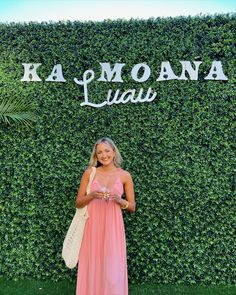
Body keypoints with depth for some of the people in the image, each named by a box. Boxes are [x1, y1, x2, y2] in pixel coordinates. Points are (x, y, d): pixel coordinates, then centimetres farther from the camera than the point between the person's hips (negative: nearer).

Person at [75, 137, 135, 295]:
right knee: (92, 267, 8)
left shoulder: (125, 175, 0)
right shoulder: (90, 172, 0)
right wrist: (92, 195, -14)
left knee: (113, 269, 3)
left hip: (113, 227, 0)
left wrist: (118, 200, -14)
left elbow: (132, 207, 5)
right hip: (93, 226, 1)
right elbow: (78, 203, 4)